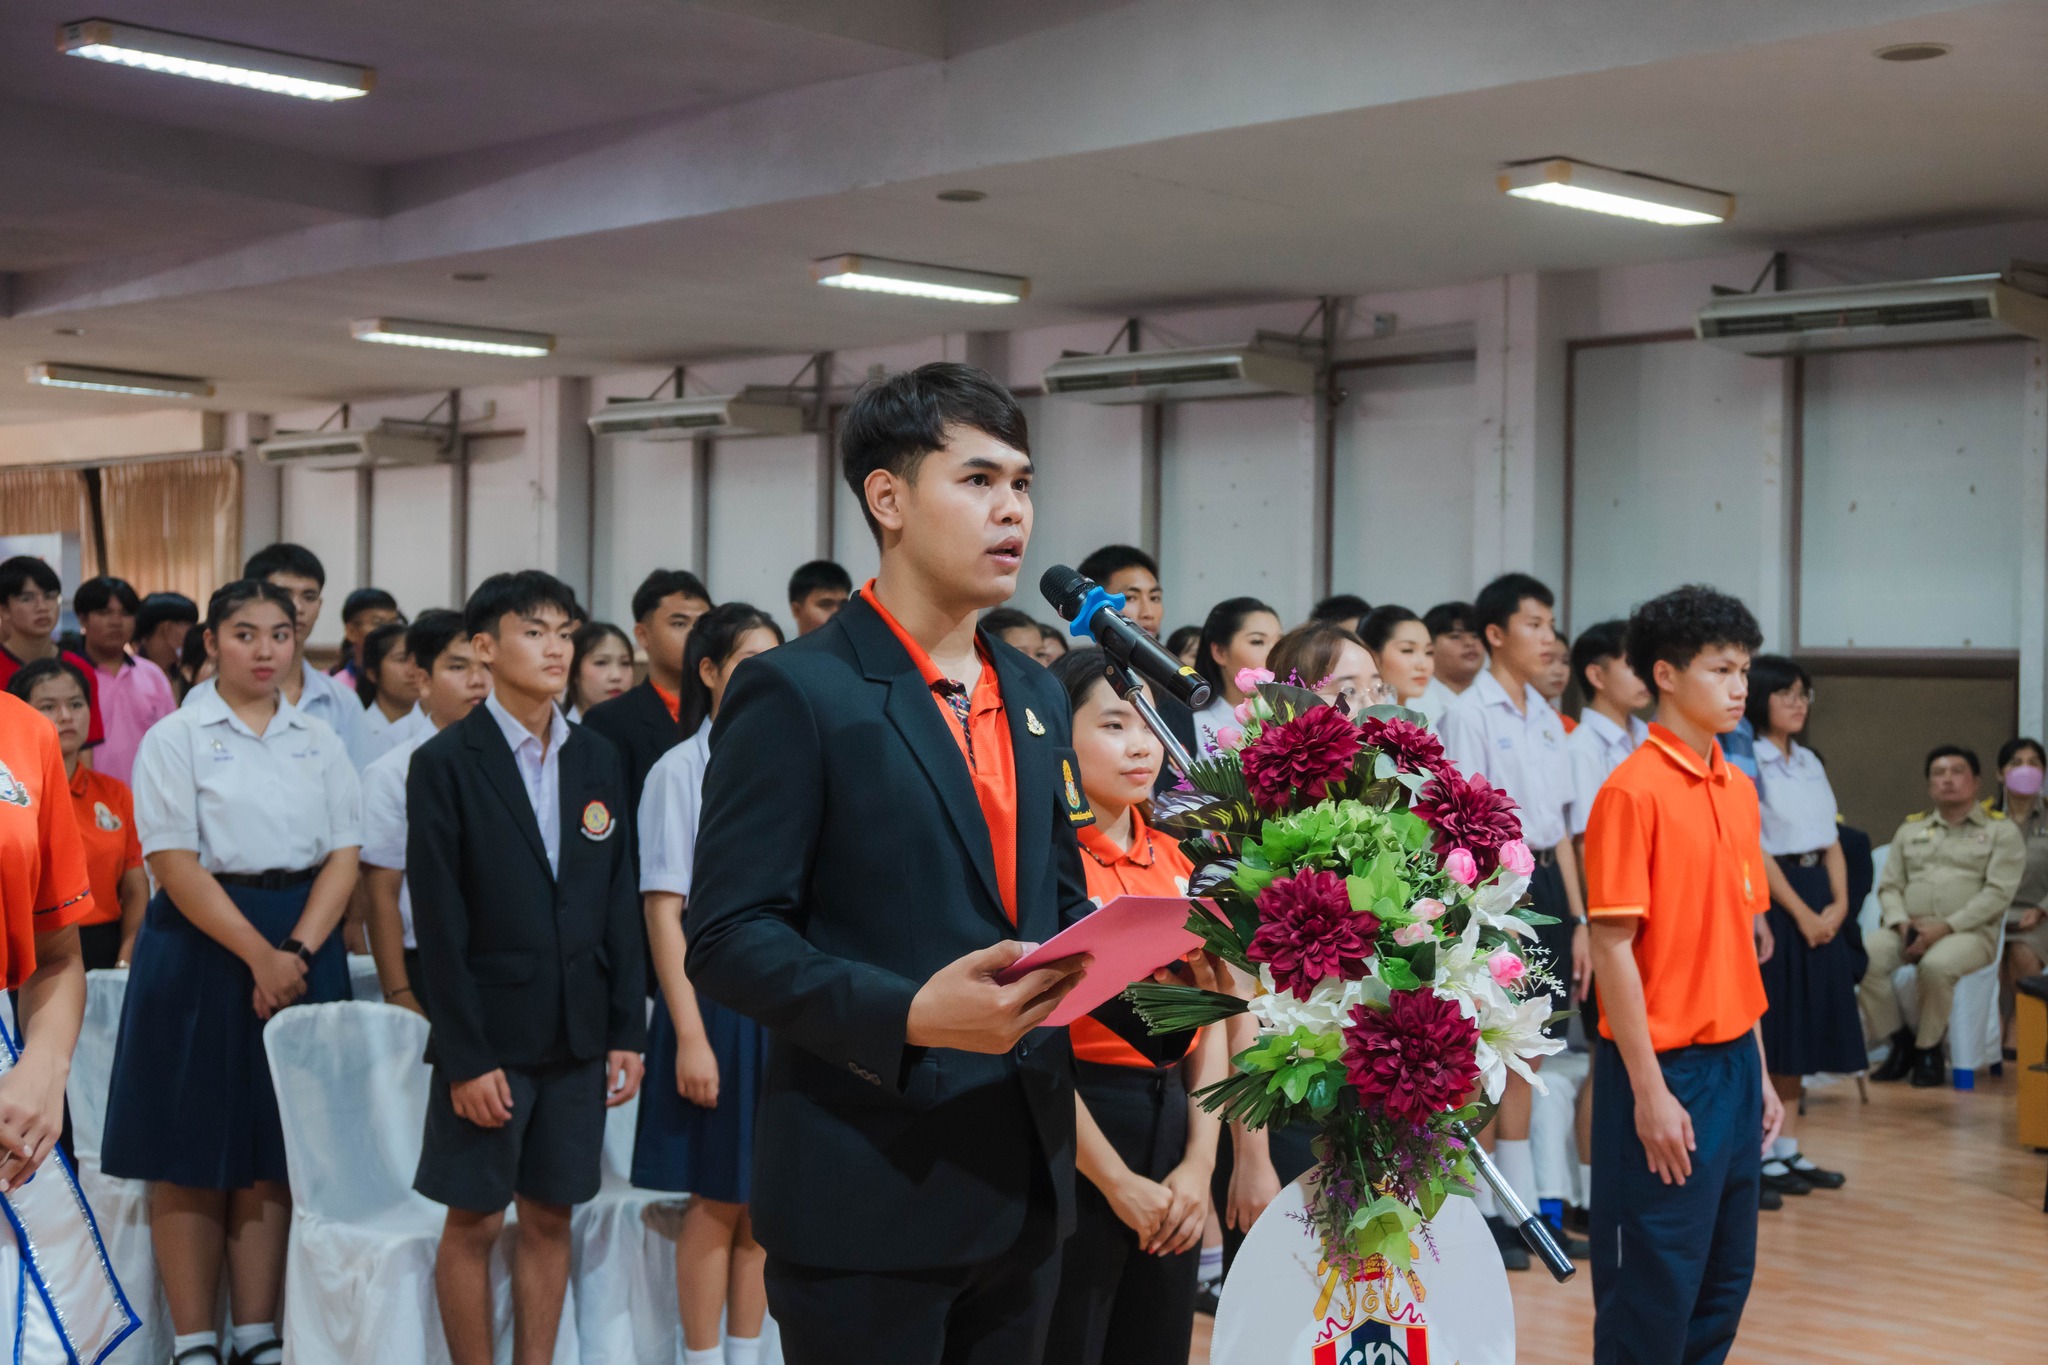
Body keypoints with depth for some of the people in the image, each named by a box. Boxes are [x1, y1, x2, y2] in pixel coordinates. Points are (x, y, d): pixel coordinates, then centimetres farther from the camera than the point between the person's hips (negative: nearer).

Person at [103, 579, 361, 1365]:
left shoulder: (319, 741, 10)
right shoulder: (177, 738, -2)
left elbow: (343, 856, 3)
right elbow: (175, 863, -10)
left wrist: (296, 953, -12)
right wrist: (258, 956, -16)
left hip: (302, 952, 4)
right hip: (202, 947, -3)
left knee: (274, 1150, 6)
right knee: (195, 1154, 0)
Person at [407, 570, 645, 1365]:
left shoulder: (598, 761, 8)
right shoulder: (446, 764, -6)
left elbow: (619, 906, 9)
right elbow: (440, 925, -9)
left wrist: (627, 1032, 4)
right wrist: (465, 1058, -13)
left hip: (578, 1035, 4)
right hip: (489, 1037, -4)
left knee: (550, 1219, 10)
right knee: (474, 1221, 3)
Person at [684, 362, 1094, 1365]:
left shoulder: (1036, 696, 13)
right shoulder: (795, 693, -10)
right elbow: (727, 940, -15)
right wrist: (909, 1016, -27)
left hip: (1025, 1186, 7)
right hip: (869, 1196, -7)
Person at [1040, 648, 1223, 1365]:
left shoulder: (1175, 860, 9)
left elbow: (1207, 1021, 9)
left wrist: (1199, 1163, -2)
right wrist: (1118, 1183, -12)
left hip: (1172, 1123, 7)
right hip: (1075, 1134, -6)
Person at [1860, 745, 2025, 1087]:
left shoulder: (2001, 830, 7)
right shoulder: (1911, 829, 22)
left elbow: (1998, 893, -4)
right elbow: (1889, 885, 15)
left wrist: (1946, 927, -15)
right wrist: (1902, 923, -7)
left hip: (1968, 931, -4)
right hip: (1908, 928, 4)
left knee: (1937, 966, -39)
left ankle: (1928, 1047, -14)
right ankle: (1900, 1042, -10)